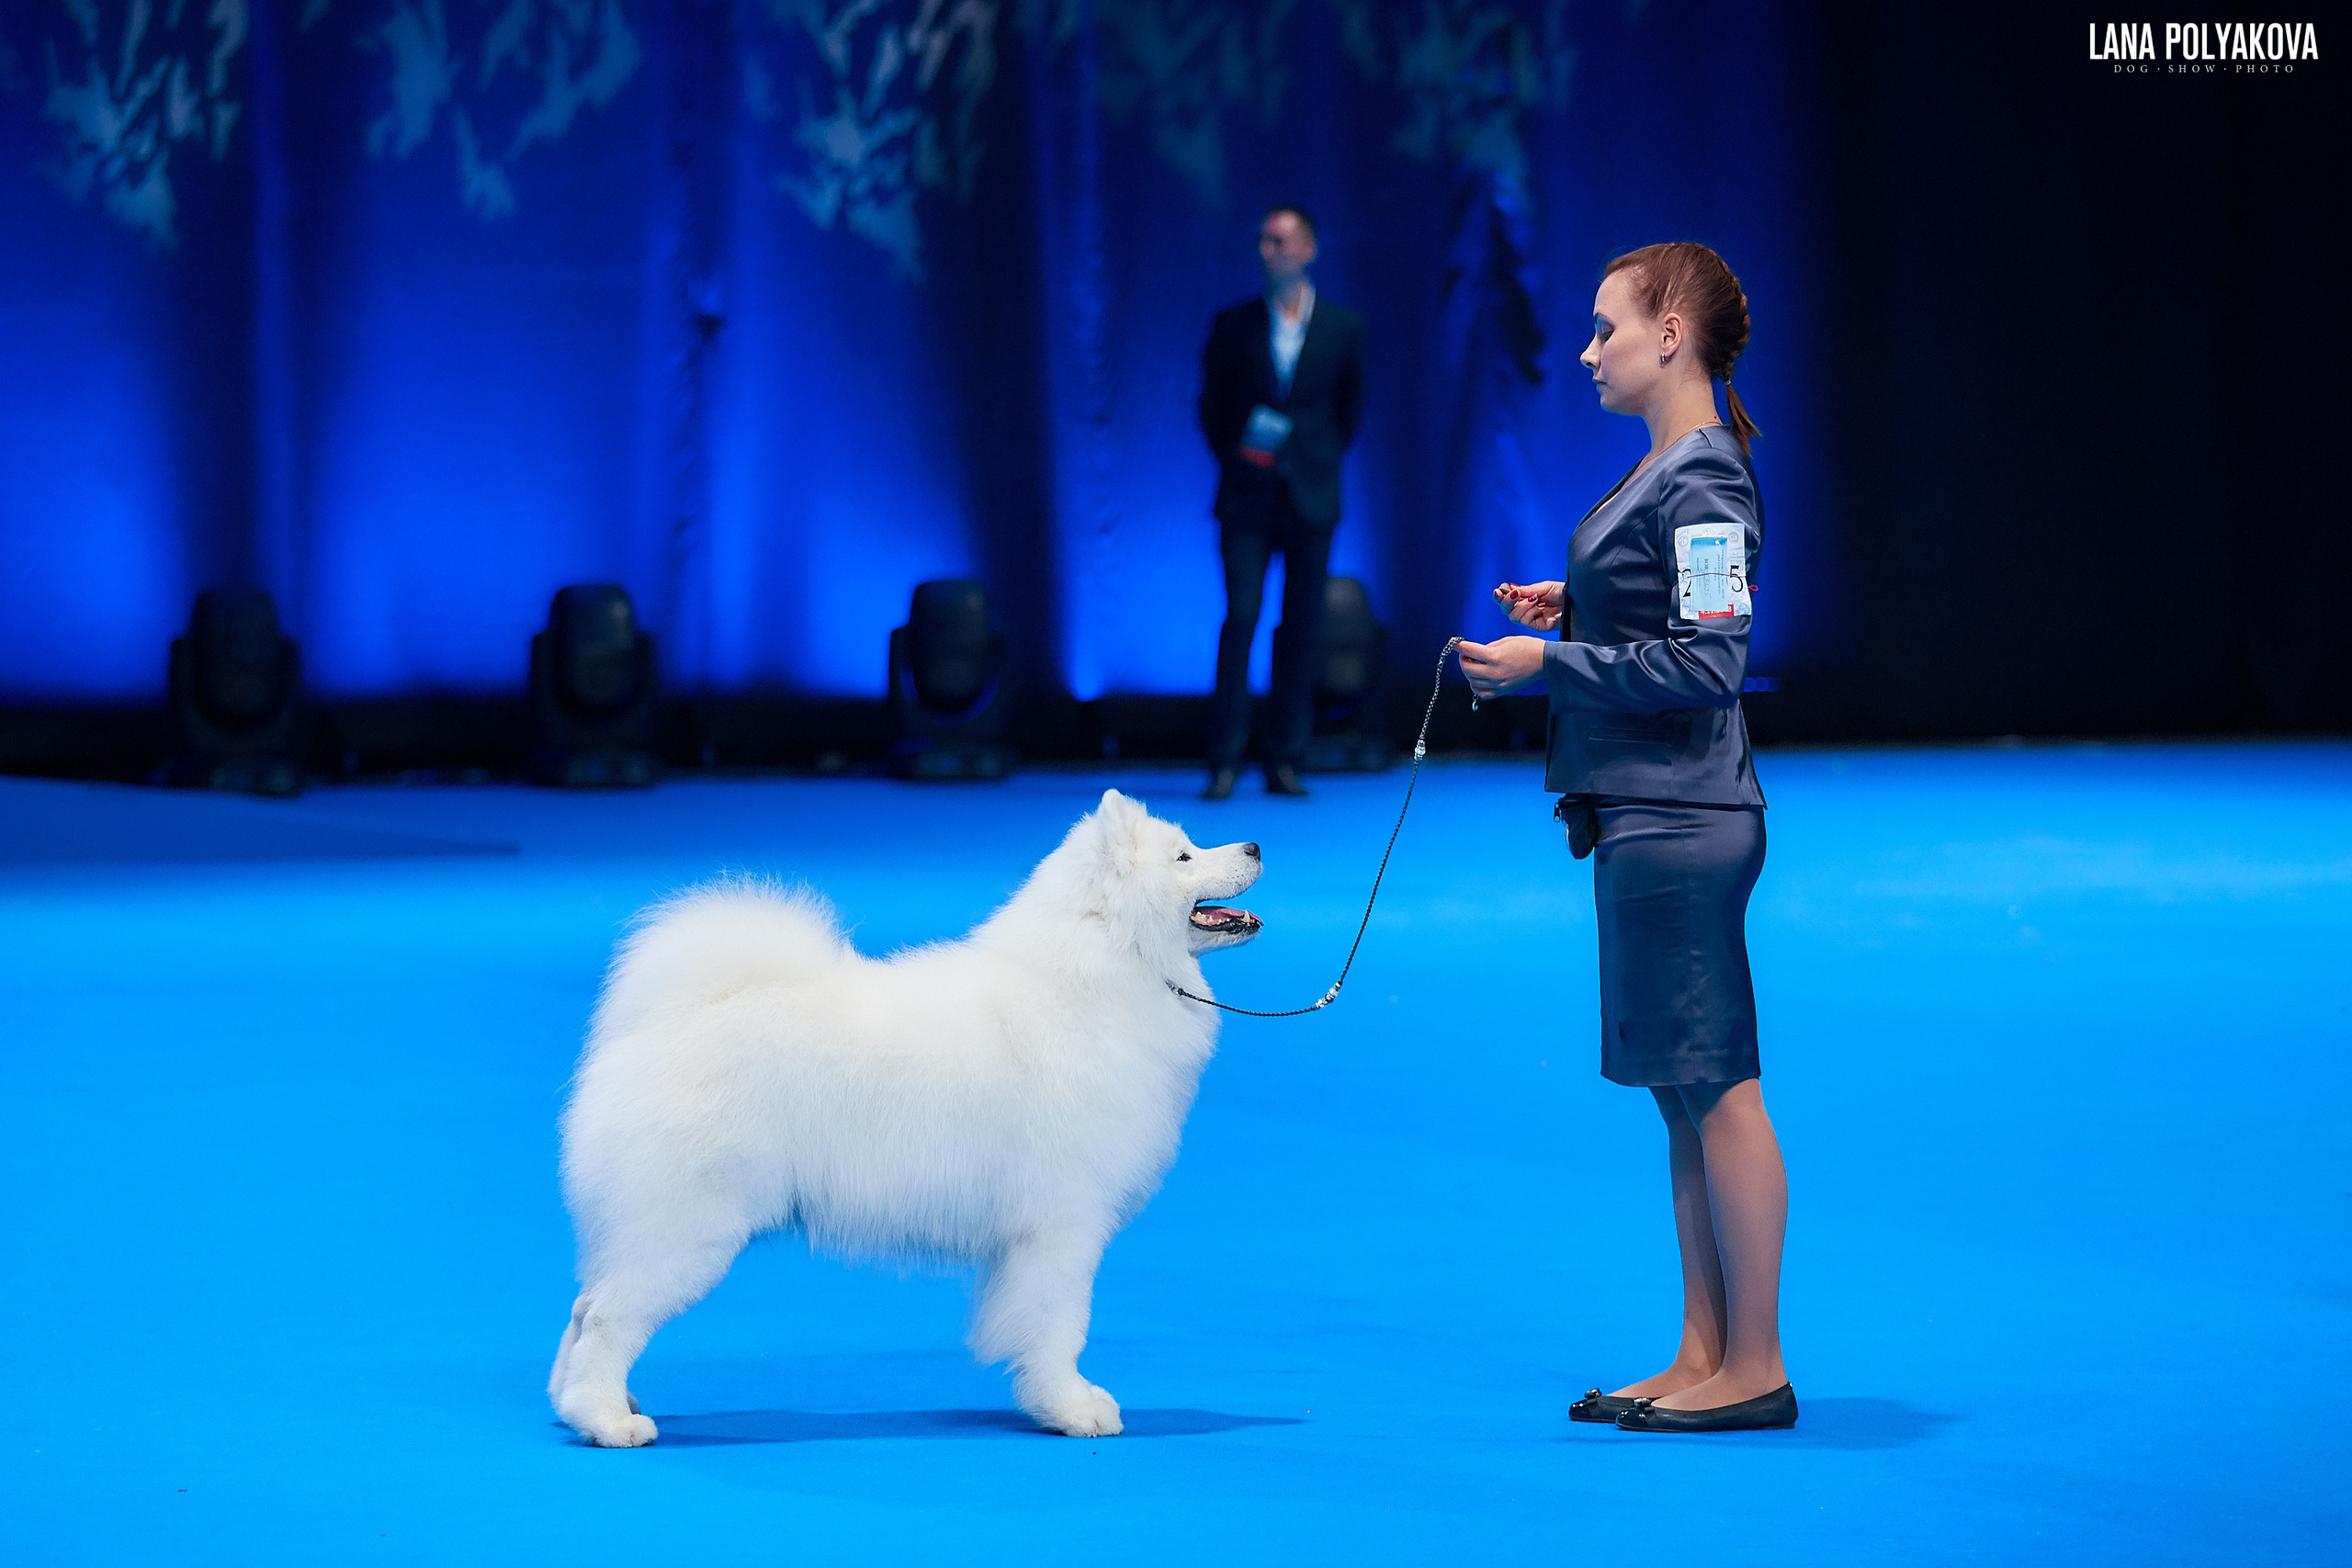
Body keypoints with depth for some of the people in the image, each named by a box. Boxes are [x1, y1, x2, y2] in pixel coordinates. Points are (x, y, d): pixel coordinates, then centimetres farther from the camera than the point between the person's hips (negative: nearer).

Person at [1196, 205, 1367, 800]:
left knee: (1302, 630, 1)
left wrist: (1321, 461, 8)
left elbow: (1350, 408, 13)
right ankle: (1224, 762, -9)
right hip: (1247, 500, -1)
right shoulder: (1233, 325, 5)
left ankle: (1284, 763, 6)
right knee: (1240, 618, -10)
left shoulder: (1342, 328, 5)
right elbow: (1211, 405, 12)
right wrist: (1234, 457, 4)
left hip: (1310, 499, 1)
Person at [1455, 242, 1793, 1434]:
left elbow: (1707, 663, -20)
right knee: (1681, 1093, 13)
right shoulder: (1664, 472, 15)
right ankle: (1702, 1357, 19)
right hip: (1642, 817, 10)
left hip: (1679, 822, -10)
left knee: (1714, 1088, -5)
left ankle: (1755, 1369, 1)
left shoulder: (1703, 484, -15)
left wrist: (1548, 665, -17)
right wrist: (1570, 609, 11)